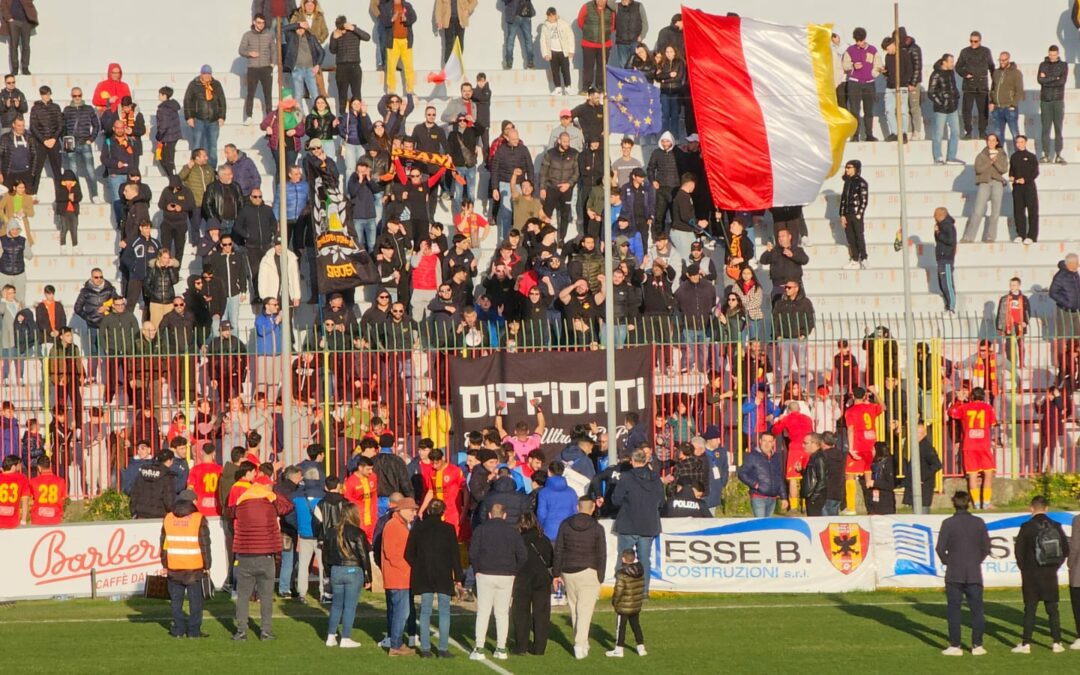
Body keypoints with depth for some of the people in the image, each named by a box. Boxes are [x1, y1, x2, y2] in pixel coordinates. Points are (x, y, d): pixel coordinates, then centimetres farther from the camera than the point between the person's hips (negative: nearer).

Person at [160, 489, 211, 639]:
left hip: (174, 568, 3)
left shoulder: (168, 519, 4)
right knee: (195, 600, 3)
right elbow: (205, 545, -6)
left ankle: (178, 629, 10)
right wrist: (207, 565, 2)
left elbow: (164, 544, 8)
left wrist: (165, 565, 15)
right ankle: (194, 631, 3)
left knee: (176, 600, 10)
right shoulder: (199, 519, -7)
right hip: (195, 568, -3)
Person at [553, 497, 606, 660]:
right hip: (588, 572, -3)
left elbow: (558, 551, 3)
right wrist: (600, 578, 2)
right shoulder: (597, 528, -5)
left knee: (574, 609, 15)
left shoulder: (565, 525, 1)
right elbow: (601, 556, -4)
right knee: (585, 610, -4)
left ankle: (582, 642, 21)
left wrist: (556, 573, 9)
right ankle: (580, 646, -12)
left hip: (568, 573, 3)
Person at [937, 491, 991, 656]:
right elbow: (986, 547, 3)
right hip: (974, 574, 2)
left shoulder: (948, 523, -6)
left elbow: (940, 548, -8)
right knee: (976, 610, 7)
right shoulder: (979, 523, 1)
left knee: (954, 610, 2)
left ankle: (955, 646, 0)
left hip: (954, 574, -2)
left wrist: (946, 562, 7)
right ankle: (977, 645, 5)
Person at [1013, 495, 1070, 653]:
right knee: (1052, 609, 9)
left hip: (1031, 575, -3)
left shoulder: (1027, 527, -10)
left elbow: (1019, 551, -7)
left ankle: (1026, 644, 1)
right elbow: (1065, 550, 3)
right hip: (1050, 575, 3)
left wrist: (1024, 569, 7)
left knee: (1030, 609, 1)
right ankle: (1056, 643, 9)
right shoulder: (1056, 527, 0)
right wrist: (1055, 566, 12)